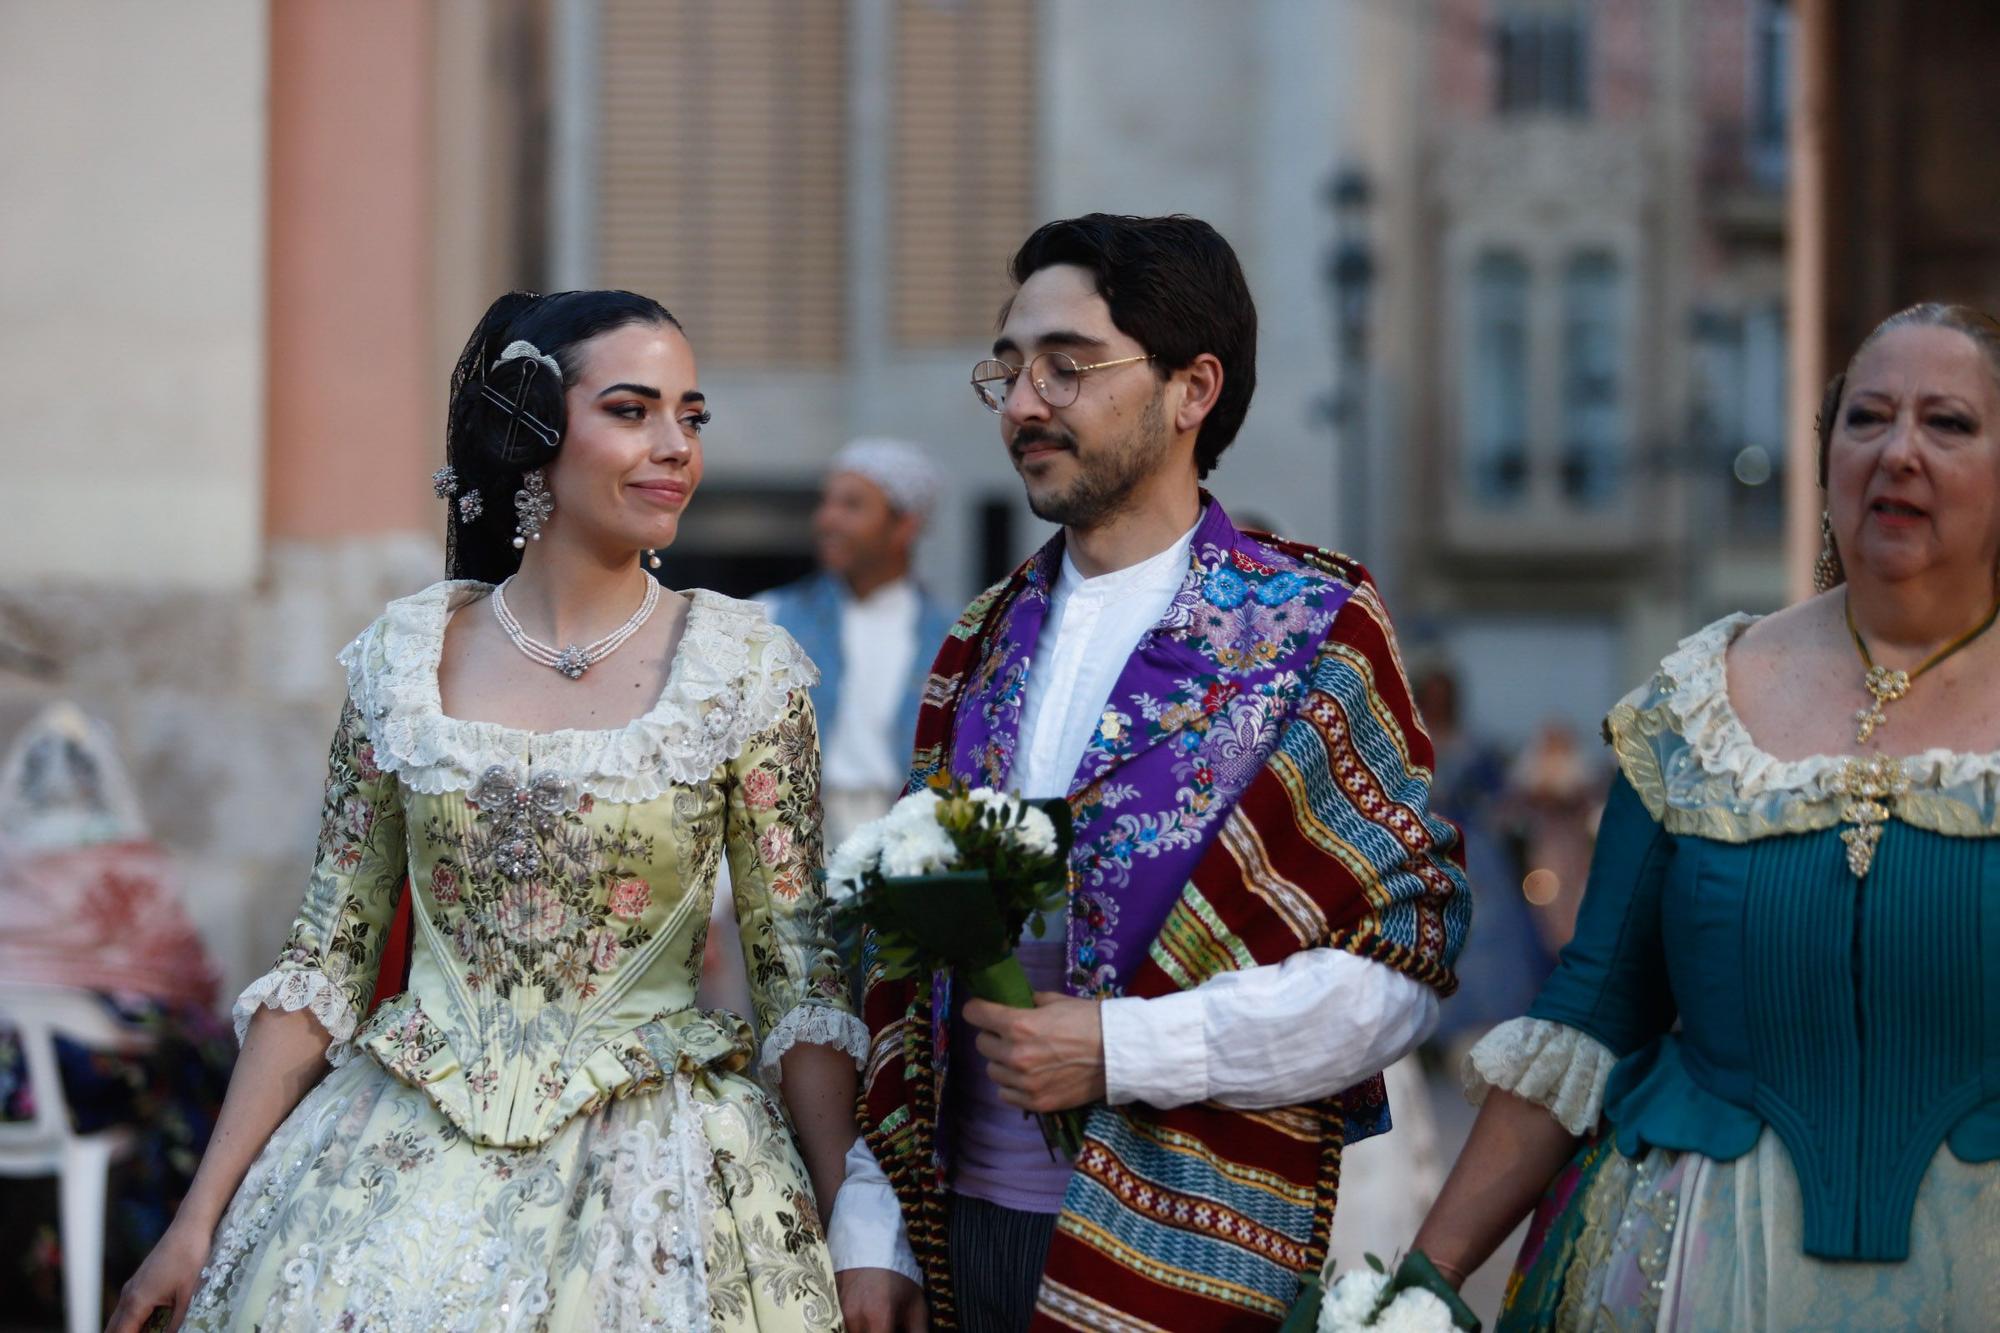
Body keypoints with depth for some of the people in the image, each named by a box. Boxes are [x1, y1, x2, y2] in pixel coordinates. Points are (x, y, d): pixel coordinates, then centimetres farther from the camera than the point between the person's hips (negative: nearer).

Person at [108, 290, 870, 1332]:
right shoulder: (405, 657, 0)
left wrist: (850, 1234, -10)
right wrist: (202, 1218, 0)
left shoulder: (745, 667, -4)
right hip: (406, 1163, 1)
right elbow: (326, 961, 4)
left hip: (646, 1180, -1)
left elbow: (799, 970, -2)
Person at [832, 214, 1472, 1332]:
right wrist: (872, 1233, 7)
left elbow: (1406, 960, -11)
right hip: (971, 1229, 5)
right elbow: (906, 955, 13)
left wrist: (1122, 1051, -17)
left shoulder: (1314, 630, -6)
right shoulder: (984, 646, 11)